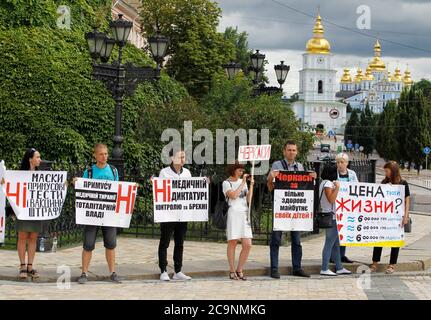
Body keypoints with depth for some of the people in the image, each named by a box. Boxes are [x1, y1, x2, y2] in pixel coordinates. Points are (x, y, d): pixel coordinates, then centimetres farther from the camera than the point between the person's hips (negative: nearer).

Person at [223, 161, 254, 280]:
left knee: (247, 245, -3)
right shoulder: (226, 183, 1)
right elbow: (233, 195, -15)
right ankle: (232, 271, 8)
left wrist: (251, 185, 4)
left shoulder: (243, 181, 17)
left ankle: (239, 270, 9)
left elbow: (249, 200, 12)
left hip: (244, 215, 5)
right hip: (233, 215, -5)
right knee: (232, 243, -2)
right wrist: (243, 183, -8)